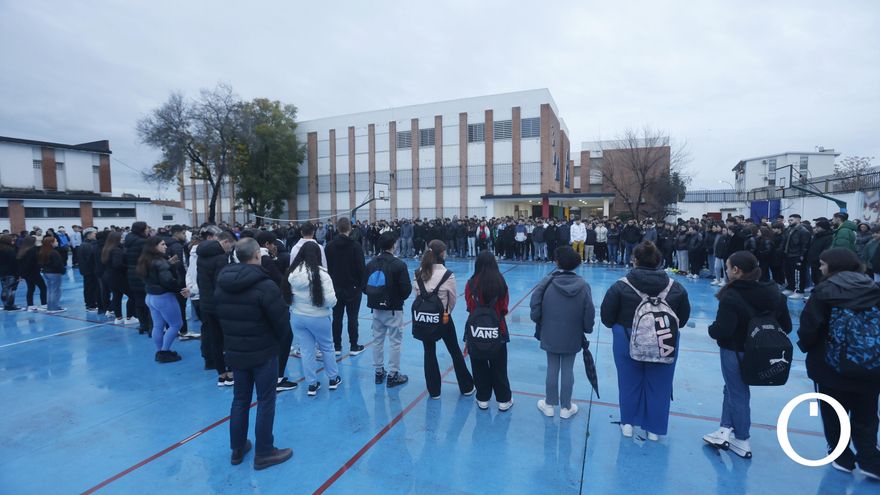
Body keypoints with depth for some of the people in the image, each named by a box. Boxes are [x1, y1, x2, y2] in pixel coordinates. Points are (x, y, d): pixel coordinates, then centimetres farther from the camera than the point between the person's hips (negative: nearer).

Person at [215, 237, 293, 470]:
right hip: (263, 353, -6)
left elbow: (220, 317, 7)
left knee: (240, 399, 19)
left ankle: (237, 449, 31)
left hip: (234, 352, 7)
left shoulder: (222, 284, 0)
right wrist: (281, 338, 2)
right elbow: (282, 320, -18)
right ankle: (264, 453, 16)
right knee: (266, 402, 6)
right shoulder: (264, 285, -22)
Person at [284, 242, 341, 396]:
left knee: (307, 350, 14)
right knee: (327, 347, 16)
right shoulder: (321, 273, -21)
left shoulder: (291, 272, -7)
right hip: (318, 318, -4)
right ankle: (333, 379, 31)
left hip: (298, 317, 4)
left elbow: (287, 296, 4)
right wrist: (333, 302, 0)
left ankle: (312, 384, 23)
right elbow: (330, 300, -22)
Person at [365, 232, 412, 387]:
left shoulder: (371, 264, -2)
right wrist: (400, 297, 5)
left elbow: (364, 287, 2)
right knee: (395, 342, 5)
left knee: (377, 340, 16)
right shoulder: (399, 265, -17)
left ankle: (379, 372, 28)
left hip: (377, 309, 5)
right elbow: (406, 289, -16)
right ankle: (392, 375, 12)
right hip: (394, 310, -5)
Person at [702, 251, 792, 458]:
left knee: (737, 393, 11)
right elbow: (786, 326, 5)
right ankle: (726, 430, 21)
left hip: (734, 351, -6)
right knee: (733, 388, 22)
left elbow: (721, 330, -27)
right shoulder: (773, 292, -2)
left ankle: (742, 441, 25)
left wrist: (712, 329, -6)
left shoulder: (731, 296, -24)